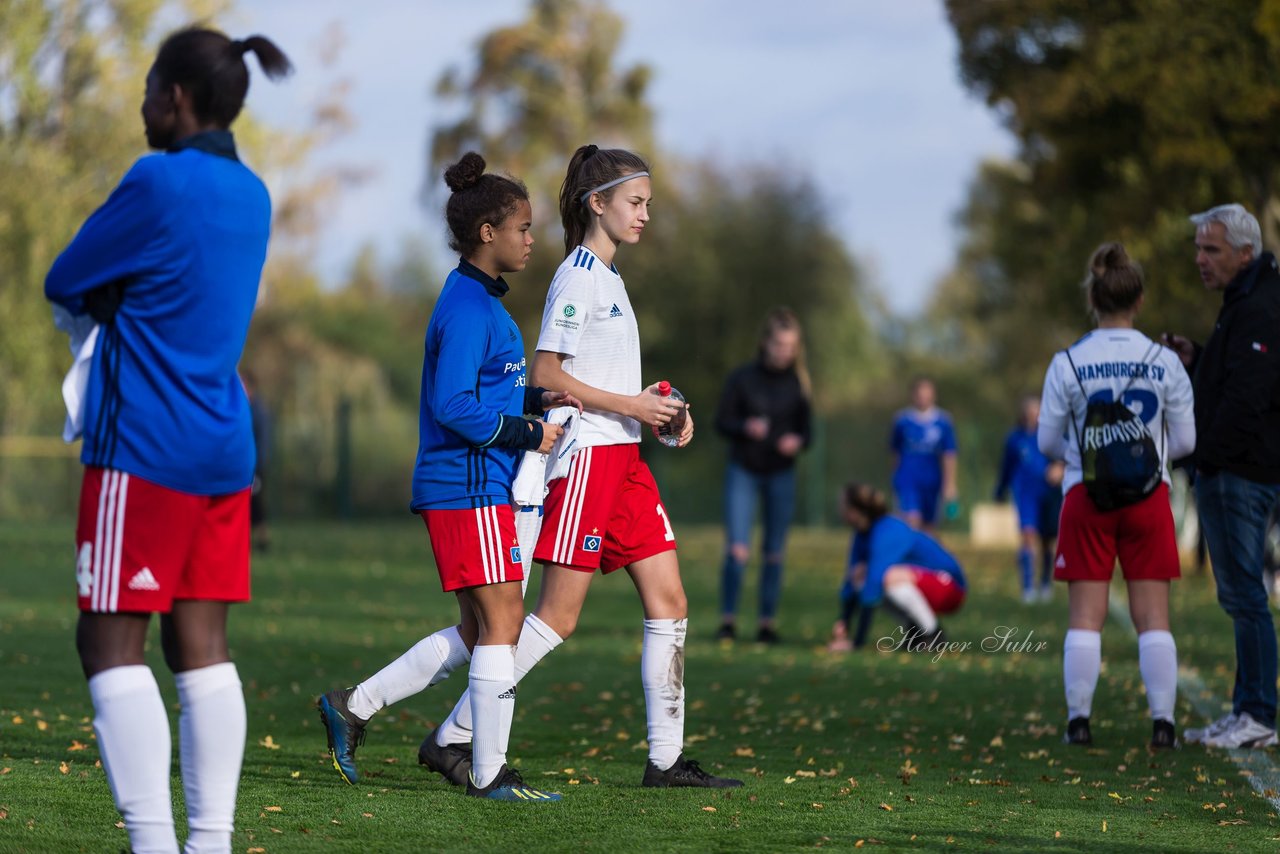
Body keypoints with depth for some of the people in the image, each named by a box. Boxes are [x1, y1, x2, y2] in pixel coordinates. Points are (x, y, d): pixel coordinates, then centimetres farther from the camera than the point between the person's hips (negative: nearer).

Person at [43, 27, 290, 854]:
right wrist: (113, 299, 7)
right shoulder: (250, 195, 12)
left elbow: (65, 283, -5)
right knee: (201, 645, 7)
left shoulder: (158, 183, -13)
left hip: (144, 445, -8)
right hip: (224, 446, 8)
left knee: (112, 642, -5)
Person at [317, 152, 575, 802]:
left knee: (478, 631, 13)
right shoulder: (468, 306, -15)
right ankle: (489, 774, -3)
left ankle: (353, 706, 18)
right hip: (468, 486, -10)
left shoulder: (477, 300, 17)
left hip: (473, 486, 10)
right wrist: (527, 434, -15)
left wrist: (537, 399, 11)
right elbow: (453, 405, -21)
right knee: (502, 621, -7)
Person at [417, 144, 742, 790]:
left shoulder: (608, 277, 18)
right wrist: (631, 406, -17)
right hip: (584, 454, -9)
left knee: (669, 603, 4)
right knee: (558, 616, -7)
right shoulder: (578, 276, -11)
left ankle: (666, 758, 7)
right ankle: (450, 738, -1)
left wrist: (660, 413, 8)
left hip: (623, 458, 9)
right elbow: (546, 374, -16)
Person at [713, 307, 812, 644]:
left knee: (774, 553, 4)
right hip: (743, 471, -2)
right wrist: (745, 427, -24)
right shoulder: (742, 378, -5)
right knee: (737, 549, -12)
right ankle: (727, 621, -1)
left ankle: (767, 624, 11)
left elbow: (805, 430, 5)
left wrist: (797, 441, -17)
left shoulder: (797, 383, 0)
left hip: (781, 474, 2)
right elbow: (722, 421, -3)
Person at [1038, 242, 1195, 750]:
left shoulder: (1067, 364, -5)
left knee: (1086, 614, 3)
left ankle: (1078, 719, 2)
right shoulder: (1165, 364, -2)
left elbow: (1047, 441, 0)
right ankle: (1163, 721, 1)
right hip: (1149, 495, 1)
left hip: (1087, 495, -1)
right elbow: (1185, 441, 3)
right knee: (1153, 615, 4)